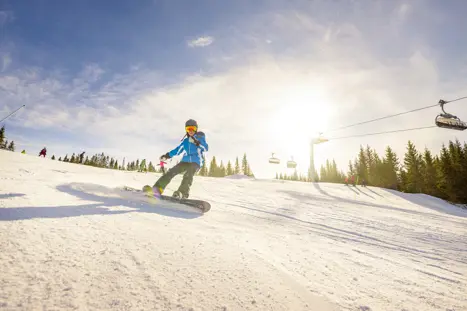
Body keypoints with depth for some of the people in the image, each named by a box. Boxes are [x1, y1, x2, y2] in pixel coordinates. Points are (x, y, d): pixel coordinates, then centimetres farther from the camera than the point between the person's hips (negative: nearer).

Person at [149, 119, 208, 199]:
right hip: (185, 161, 5)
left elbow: (206, 148, -15)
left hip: (196, 162, -4)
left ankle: (182, 193, -48)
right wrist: (167, 155, 25)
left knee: (188, 174, -34)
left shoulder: (200, 138, 2)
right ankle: (157, 188, -21)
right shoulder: (186, 141, 15)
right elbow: (177, 150, 26)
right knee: (172, 171, -16)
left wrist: (196, 142, -29)